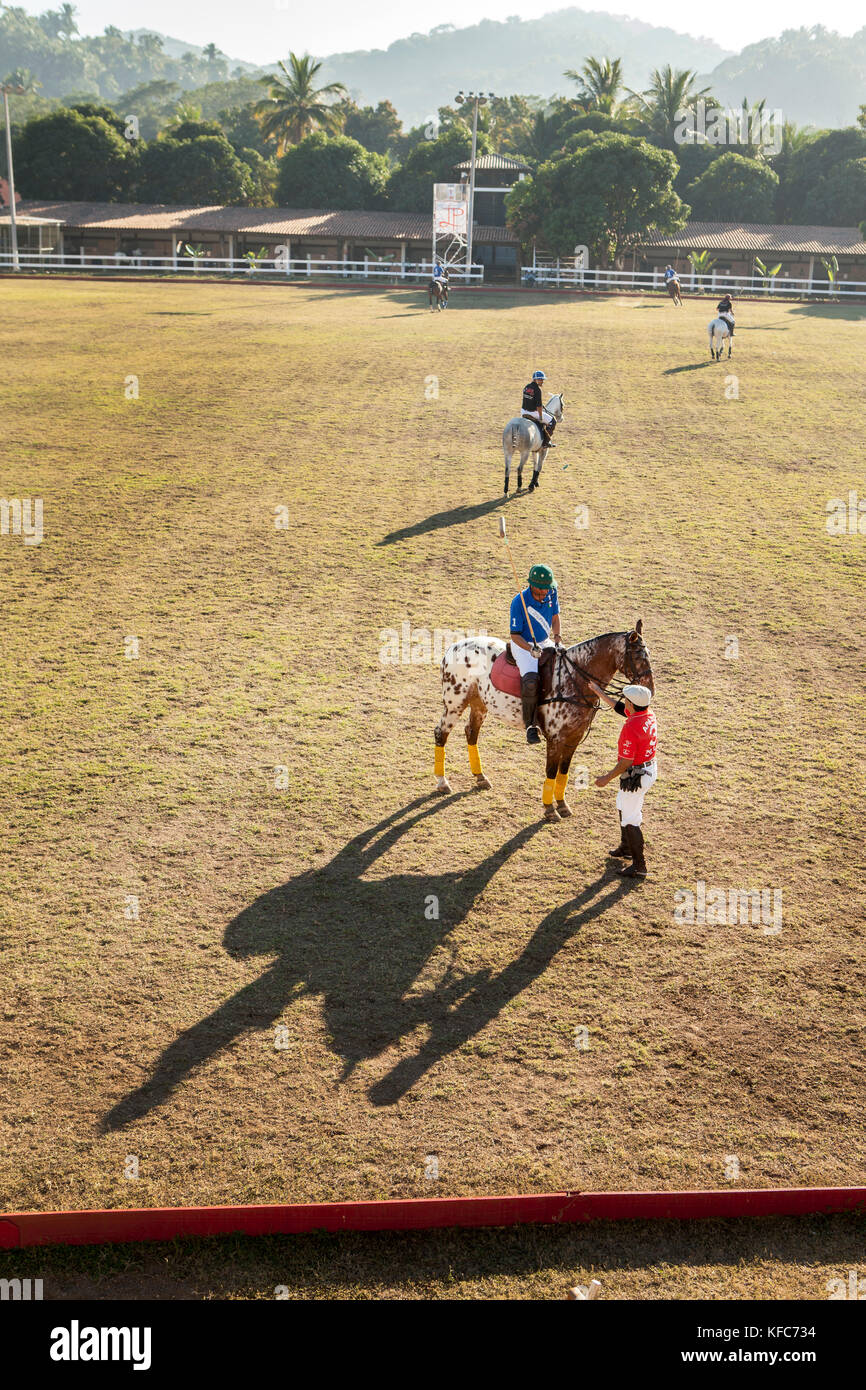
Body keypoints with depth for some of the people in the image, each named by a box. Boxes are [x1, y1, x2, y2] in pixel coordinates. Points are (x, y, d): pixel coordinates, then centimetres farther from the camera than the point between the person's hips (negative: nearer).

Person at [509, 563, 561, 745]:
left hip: (546, 643, 6)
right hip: (523, 645, -6)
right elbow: (515, 635, -16)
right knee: (531, 680, -31)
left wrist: (557, 636, -4)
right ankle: (530, 725, -19)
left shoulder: (552, 593, -5)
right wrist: (531, 649, -32)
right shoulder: (519, 602, -21)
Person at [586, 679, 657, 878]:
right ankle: (626, 848, 46)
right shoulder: (648, 714, -2)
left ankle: (639, 865, 8)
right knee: (624, 807, 29)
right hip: (650, 769, 10)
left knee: (631, 819, 1)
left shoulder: (630, 728, -29)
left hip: (635, 776, -10)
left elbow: (625, 762, -25)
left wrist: (607, 778, -12)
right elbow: (619, 708, 17)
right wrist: (599, 692, 26)